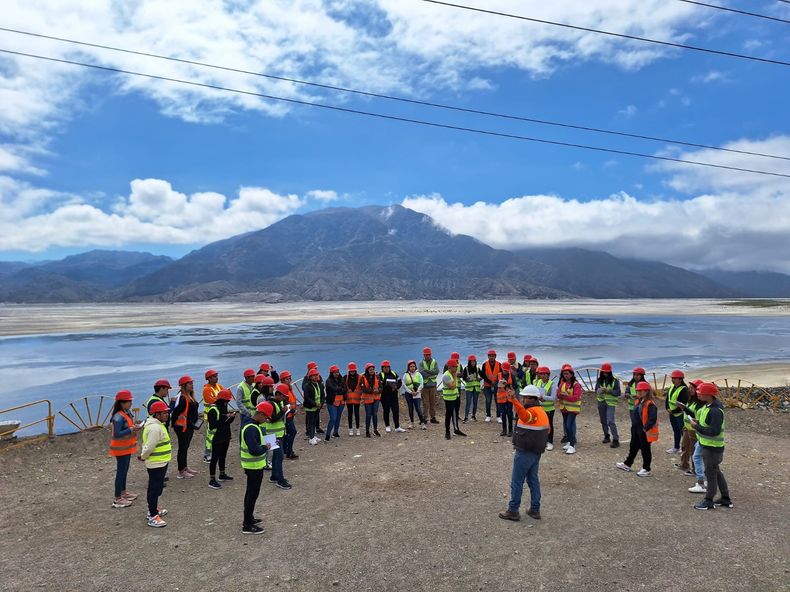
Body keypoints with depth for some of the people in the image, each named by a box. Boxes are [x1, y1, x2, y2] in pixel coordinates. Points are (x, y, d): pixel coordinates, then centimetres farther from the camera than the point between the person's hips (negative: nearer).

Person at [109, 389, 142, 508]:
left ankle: (123, 492, 34)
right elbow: (117, 434, -29)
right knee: (121, 472, -1)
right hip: (121, 449, -9)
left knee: (124, 470, 20)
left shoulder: (126, 414, 4)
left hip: (126, 448, 9)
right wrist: (132, 429, -28)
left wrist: (135, 426, -5)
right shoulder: (119, 417, -24)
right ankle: (117, 499, 9)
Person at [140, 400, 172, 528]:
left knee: (156, 488, 23)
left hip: (160, 463, 11)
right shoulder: (154, 428, -25)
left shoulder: (157, 425, 10)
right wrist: (143, 457, -9)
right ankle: (153, 517, 6)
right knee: (155, 489, -2)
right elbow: (149, 446, -26)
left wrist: (143, 455, 16)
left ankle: (154, 508, 39)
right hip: (156, 464, -11)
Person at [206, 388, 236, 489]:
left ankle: (222, 475, 34)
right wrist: (226, 417, -27)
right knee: (214, 458, -1)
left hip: (225, 437, 8)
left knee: (223, 456, 20)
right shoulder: (213, 409, -19)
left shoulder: (224, 407, 7)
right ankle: (212, 480, 6)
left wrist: (231, 417, -5)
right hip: (216, 439, -8)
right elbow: (213, 425, -27)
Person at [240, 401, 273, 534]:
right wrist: (265, 447, -16)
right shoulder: (251, 429, -27)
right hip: (254, 467, -10)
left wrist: (263, 444, 5)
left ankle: (248, 518, 36)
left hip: (253, 466, 10)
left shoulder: (251, 424, 5)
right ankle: (247, 526, 11)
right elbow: (254, 450, -32)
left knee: (250, 492, 21)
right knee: (253, 494, 1)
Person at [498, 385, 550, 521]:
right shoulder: (542, 411, 12)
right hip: (536, 452, 10)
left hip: (525, 452, -10)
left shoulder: (532, 411, -20)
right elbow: (547, 430, 23)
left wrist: (514, 401, -61)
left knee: (517, 482, 0)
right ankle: (535, 510, 23)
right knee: (533, 480, 17)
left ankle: (513, 511, 7)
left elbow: (525, 415, -46)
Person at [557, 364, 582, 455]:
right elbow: (558, 394, 5)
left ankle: (572, 446, -9)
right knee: (566, 425, 15)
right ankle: (569, 441, 29)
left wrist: (565, 396, -24)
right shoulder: (562, 383, 5)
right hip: (564, 407, 7)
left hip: (573, 408, -7)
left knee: (569, 425, -13)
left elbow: (576, 397, -18)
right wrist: (560, 395, -17)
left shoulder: (576, 384, -13)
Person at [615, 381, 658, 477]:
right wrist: (634, 425, 14)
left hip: (644, 432, -9)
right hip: (636, 430, 9)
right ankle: (627, 464, 32)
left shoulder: (650, 404, -21)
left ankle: (646, 469, 20)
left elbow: (652, 419, -27)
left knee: (645, 450, 6)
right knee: (633, 447, 20)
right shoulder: (638, 402, 8)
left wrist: (646, 428, -22)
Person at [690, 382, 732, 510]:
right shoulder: (707, 406, 5)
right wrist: (697, 422, 3)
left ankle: (709, 501, 16)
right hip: (707, 445, 10)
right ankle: (725, 499, 34)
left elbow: (715, 431, -29)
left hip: (712, 448, -10)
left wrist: (697, 427, -23)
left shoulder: (715, 411, -25)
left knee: (710, 473, 3)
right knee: (716, 472, 20)